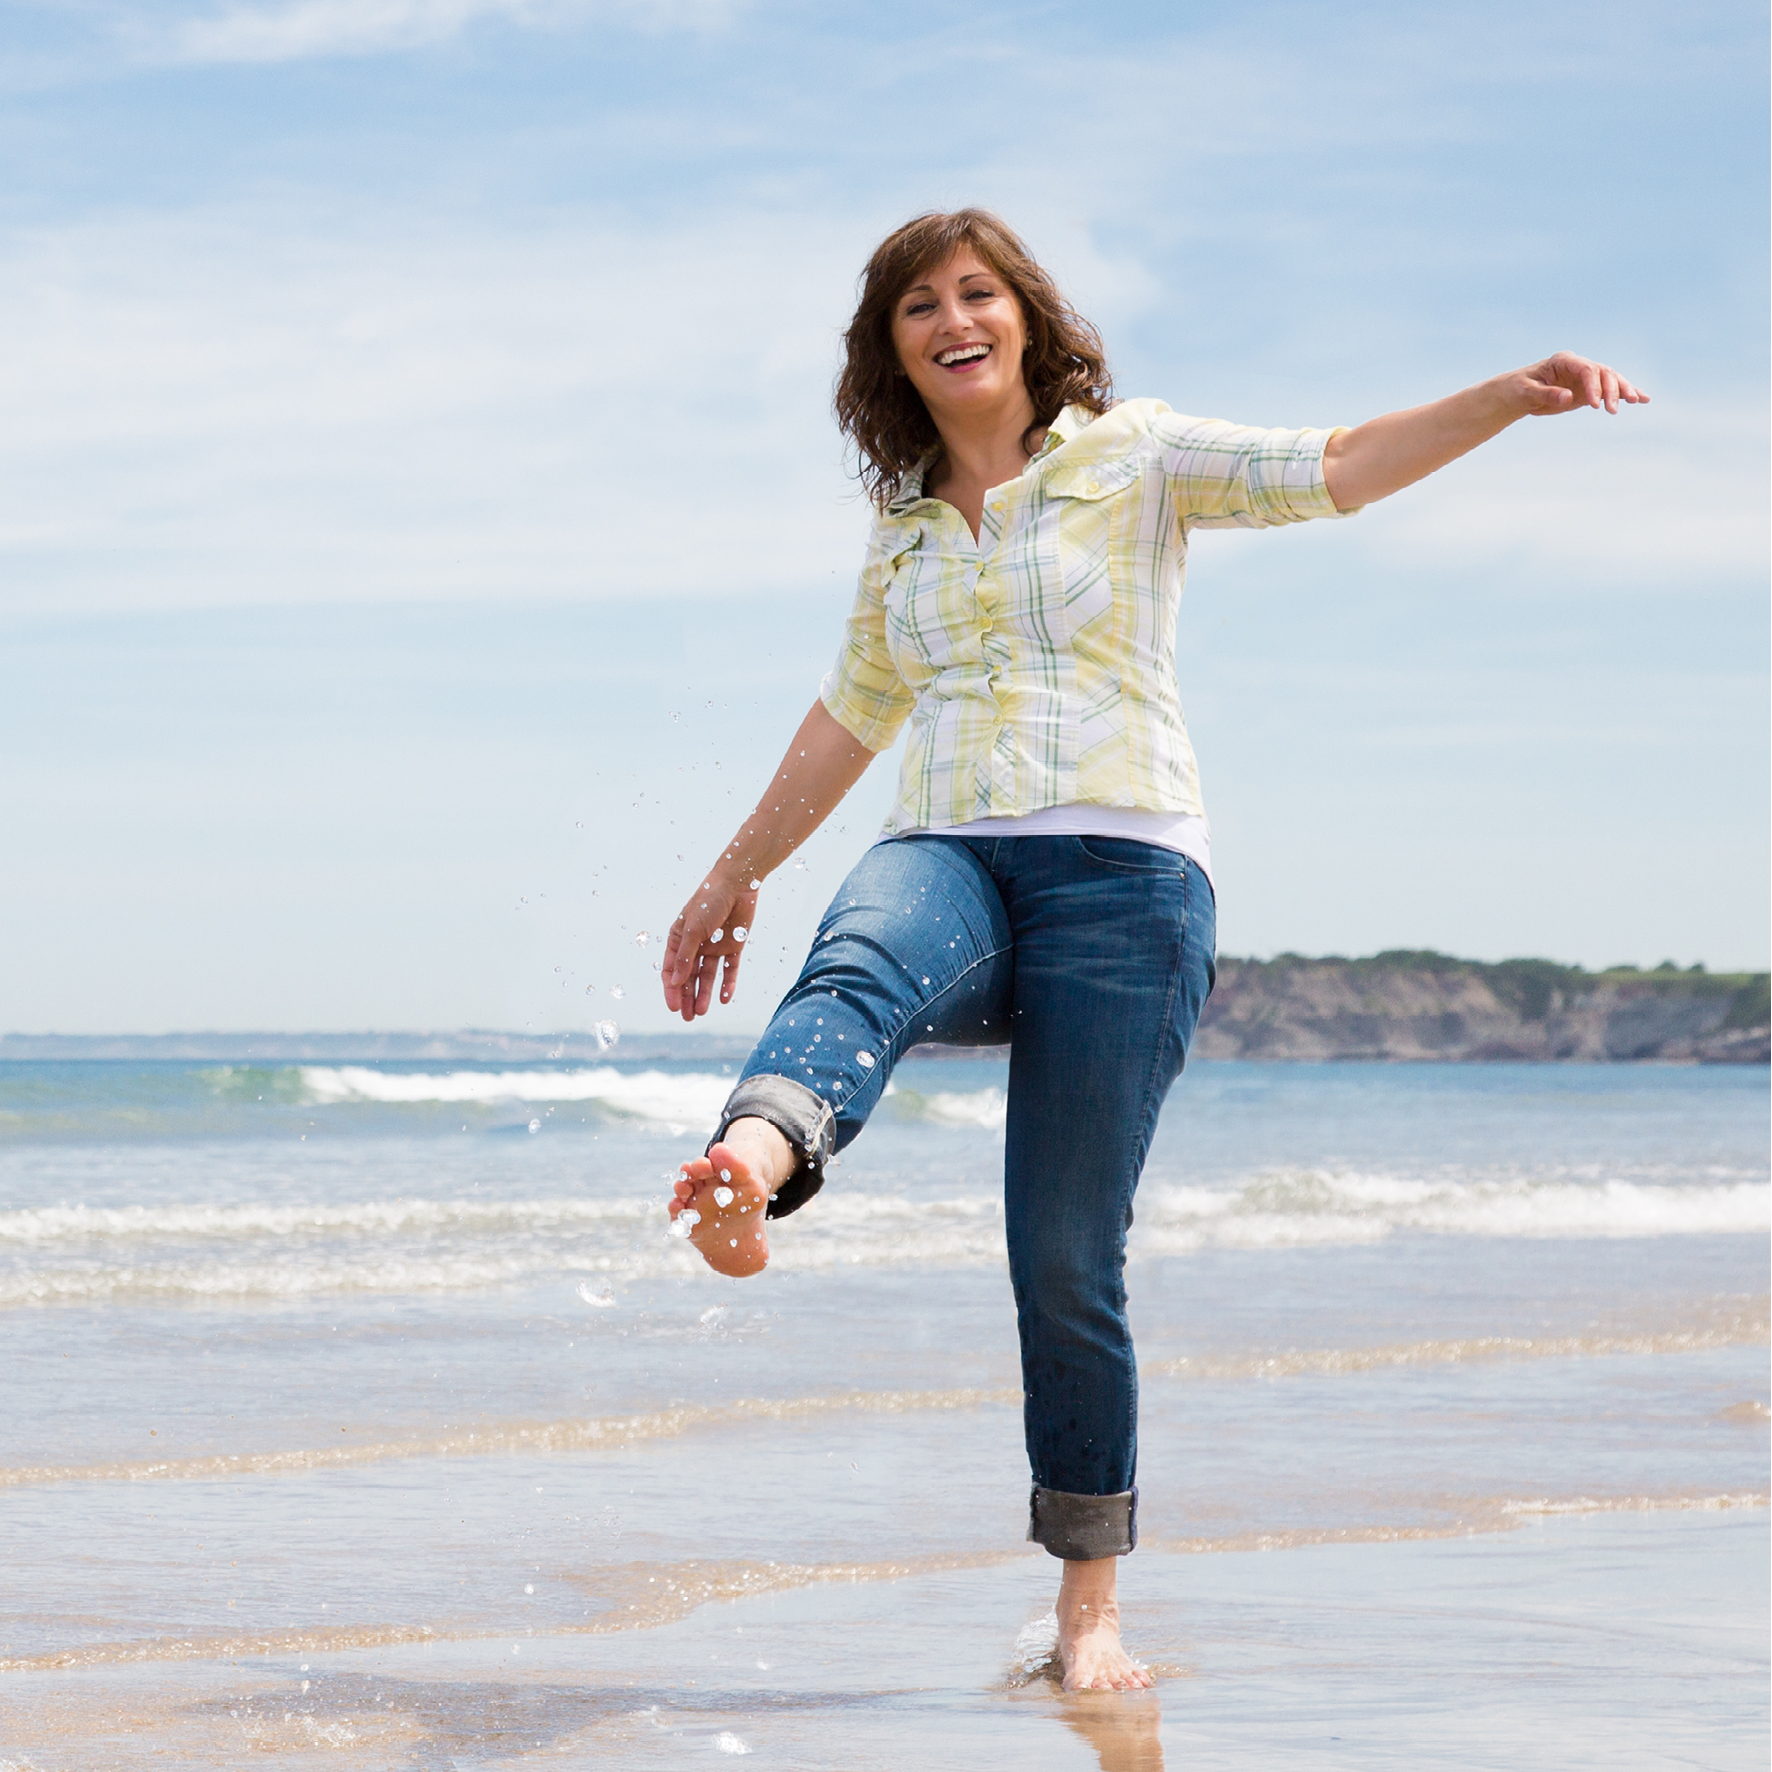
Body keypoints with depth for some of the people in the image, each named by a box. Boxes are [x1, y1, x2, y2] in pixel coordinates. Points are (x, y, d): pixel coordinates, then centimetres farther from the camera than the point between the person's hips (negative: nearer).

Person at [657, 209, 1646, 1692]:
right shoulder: (906, 525, 20)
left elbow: (1334, 470, -5)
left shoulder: (1131, 458, 7)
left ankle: (1091, 1606, 8)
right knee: (860, 965, -36)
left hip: (1121, 872, -3)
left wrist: (1510, 397, -21)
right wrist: (732, 880, 37)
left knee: (1066, 1259, -6)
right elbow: (853, 713, 32)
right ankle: (750, 1168, -68)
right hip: (953, 860, 3)